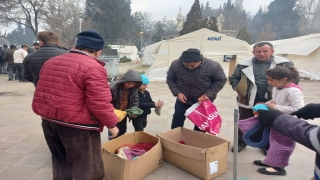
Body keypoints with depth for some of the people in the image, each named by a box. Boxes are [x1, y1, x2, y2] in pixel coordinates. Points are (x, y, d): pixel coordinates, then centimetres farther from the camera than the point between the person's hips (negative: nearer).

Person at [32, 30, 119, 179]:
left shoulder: (51, 62, 11)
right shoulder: (93, 68, -17)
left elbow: (42, 94, 20)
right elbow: (100, 104, -21)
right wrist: (111, 124, -6)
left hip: (48, 121, 9)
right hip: (77, 125, -8)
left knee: (60, 166, 25)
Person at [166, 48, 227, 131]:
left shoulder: (212, 66, -26)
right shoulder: (175, 64, -21)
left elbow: (221, 80, -12)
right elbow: (170, 79, -5)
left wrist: (208, 94, -22)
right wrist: (177, 93, -19)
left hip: (203, 100, -1)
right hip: (183, 99, 1)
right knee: (177, 119, 11)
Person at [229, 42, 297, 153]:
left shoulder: (284, 64, -5)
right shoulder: (244, 65, -4)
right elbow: (233, 77, 8)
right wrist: (237, 88, -7)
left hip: (271, 101, 0)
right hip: (248, 100, 0)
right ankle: (241, 142, 34)